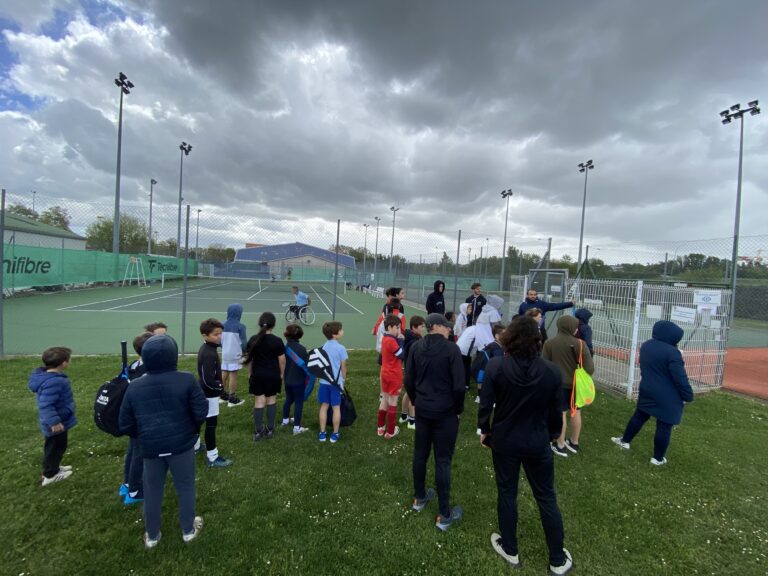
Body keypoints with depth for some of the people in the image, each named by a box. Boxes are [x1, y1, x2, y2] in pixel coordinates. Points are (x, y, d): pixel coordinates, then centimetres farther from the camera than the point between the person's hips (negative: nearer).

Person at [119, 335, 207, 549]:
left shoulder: (134, 387, -4)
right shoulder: (186, 380, -17)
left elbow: (126, 425, 3)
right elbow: (201, 413, -15)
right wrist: (192, 428, 6)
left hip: (151, 448, 3)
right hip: (181, 444, -2)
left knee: (152, 491, 22)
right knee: (185, 487, 16)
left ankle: (152, 535, 38)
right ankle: (188, 530, 32)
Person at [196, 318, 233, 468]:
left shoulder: (204, 348, 3)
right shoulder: (209, 354, -28)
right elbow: (208, 380, -29)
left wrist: (218, 384, 9)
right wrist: (220, 387, -13)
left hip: (203, 392, 10)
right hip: (209, 394, -10)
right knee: (211, 424, 0)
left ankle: (195, 445, 45)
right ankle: (212, 458, 11)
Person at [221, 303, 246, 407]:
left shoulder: (224, 325, 2)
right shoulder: (240, 326, -13)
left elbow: (220, 340, 9)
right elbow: (243, 342, -11)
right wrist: (244, 352, 7)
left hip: (225, 354, 5)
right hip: (235, 355, -5)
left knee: (224, 374, 14)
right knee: (233, 375, 1)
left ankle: (223, 395, 27)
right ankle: (232, 399, 8)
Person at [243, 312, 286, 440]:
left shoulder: (253, 339, -4)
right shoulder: (277, 341, -13)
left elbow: (249, 358, 3)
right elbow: (282, 360, -8)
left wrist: (251, 373, 16)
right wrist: (282, 374, 7)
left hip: (257, 375, 2)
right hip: (273, 375, -2)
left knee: (259, 401, 10)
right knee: (271, 400, 12)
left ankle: (258, 431, 15)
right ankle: (270, 430, 20)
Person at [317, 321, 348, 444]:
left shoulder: (322, 347, 2)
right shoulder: (341, 348, -12)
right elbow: (343, 367, -5)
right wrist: (343, 380, 10)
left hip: (324, 382, 4)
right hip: (336, 382, -4)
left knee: (324, 406, 13)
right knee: (336, 408, 8)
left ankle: (322, 433, 21)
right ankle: (335, 434, 17)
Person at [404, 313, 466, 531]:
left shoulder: (415, 348, -2)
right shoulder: (451, 348, -17)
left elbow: (409, 380, 3)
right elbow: (458, 385, -17)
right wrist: (458, 409, -1)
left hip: (422, 410, 5)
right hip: (445, 412, -5)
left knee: (420, 454, 19)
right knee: (443, 461, 5)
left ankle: (419, 498, 38)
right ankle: (444, 515, 18)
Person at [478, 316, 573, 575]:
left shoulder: (495, 366, -20)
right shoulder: (552, 371, -15)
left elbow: (485, 404, -13)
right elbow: (555, 410, -3)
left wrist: (484, 430, 5)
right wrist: (551, 435, 15)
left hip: (504, 440, 0)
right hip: (537, 442, 1)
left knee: (507, 493, 18)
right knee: (546, 498, 20)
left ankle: (510, 550, 37)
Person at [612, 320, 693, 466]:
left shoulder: (646, 345, 2)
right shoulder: (672, 352, -22)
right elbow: (680, 378, -19)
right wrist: (688, 396, -9)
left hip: (647, 391, 7)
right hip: (668, 398, -7)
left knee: (639, 416, 21)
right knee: (664, 427, 7)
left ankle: (625, 440, 31)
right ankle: (658, 458, 18)